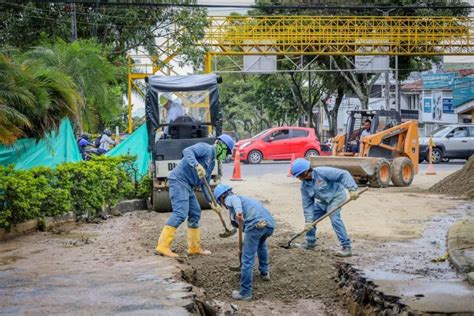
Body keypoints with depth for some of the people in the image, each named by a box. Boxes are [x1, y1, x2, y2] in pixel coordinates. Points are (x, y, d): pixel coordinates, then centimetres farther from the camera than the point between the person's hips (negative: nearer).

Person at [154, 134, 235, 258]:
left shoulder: (212, 161, 22)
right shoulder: (205, 148, -6)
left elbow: (204, 183, 24)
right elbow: (187, 151, -24)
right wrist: (196, 165, -38)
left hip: (188, 186, 10)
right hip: (178, 180, -10)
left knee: (195, 214, 13)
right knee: (180, 213, -18)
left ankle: (194, 248, 21)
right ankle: (162, 247, -20)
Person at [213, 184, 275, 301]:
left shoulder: (229, 199, 15)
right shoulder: (243, 198, 38)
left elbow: (235, 200, -12)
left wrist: (238, 211, -30)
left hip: (256, 223, -8)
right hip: (270, 223, 8)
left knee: (248, 260, -2)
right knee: (261, 244, 39)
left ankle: (245, 293, -1)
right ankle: (264, 272, 47)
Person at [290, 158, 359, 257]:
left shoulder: (322, 172, -30)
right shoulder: (304, 186, -9)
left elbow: (343, 174, -30)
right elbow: (307, 204, -5)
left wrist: (352, 189, -38)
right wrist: (308, 220, -14)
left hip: (336, 195, -8)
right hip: (323, 201, 8)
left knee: (335, 218, -25)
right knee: (311, 219, 8)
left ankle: (347, 248, -23)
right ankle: (310, 243, 29)